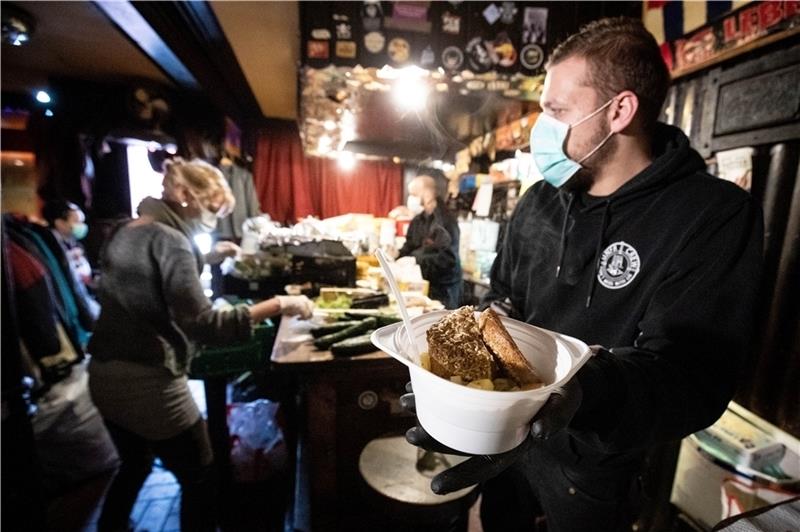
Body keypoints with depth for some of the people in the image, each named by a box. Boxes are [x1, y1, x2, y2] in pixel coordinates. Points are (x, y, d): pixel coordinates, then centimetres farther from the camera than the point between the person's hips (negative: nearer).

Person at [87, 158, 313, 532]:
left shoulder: (125, 232, 8)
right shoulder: (169, 239, -19)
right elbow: (204, 327, -28)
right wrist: (279, 304, -27)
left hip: (105, 375, 9)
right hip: (148, 384, -9)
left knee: (135, 465, 30)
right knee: (199, 480, 8)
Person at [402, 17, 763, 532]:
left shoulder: (716, 216, -19)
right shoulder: (539, 201, -3)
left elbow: (692, 375, -28)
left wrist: (580, 388, -49)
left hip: (594, 462, -4)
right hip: (506, 431, 5)